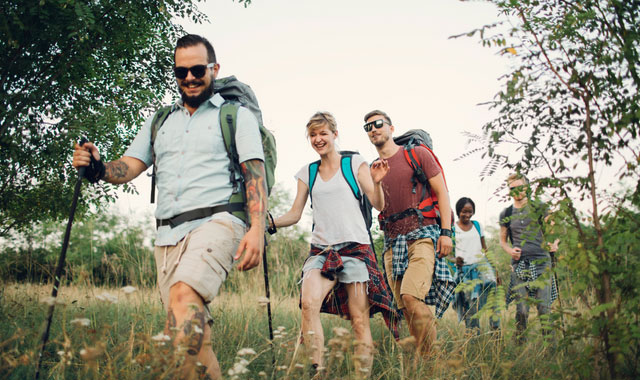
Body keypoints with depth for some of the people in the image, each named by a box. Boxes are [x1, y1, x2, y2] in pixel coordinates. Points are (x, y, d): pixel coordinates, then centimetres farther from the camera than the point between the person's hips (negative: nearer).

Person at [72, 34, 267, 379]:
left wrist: (257, 228, -15)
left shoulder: (237, 115, 9)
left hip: (216, 222, -5)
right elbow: (128, 167, 14)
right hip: (168, 234, 5)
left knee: (184, 296, -31)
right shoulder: (159, 122, 23)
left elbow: (255, 173, -1)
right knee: (188, 326, 0)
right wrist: (97, 168, -9)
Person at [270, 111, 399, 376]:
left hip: (355, 247, -2)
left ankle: (363, 374, 4)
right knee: (308, 303, -25)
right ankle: (317, 369, -23)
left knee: (360, 320, -6)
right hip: (321, 250, 2)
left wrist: (376, 182, -17)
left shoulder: (355, 163, 7)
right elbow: (294, 215, 15)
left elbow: (379, 205, 3)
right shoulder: (307, 173, 16)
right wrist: (269, 222, -3)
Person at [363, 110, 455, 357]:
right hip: (392, 242, 5)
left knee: (410, 296, -24)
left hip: (422, 235, -5)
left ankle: (432, 353, -12)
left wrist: (446, 231, -8)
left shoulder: (416, 154, 6)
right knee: (404, 308, 0)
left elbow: (442, 192, 1)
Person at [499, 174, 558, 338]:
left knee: (544, 307, -6)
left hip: (541, 262, -1)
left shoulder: (538, 207, 9)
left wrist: (555, 243, -14)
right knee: (522, 309, -3)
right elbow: (503, 240, 20)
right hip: (519, 264, 1)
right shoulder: (506, 214, 13)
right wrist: (510, 250, -2)